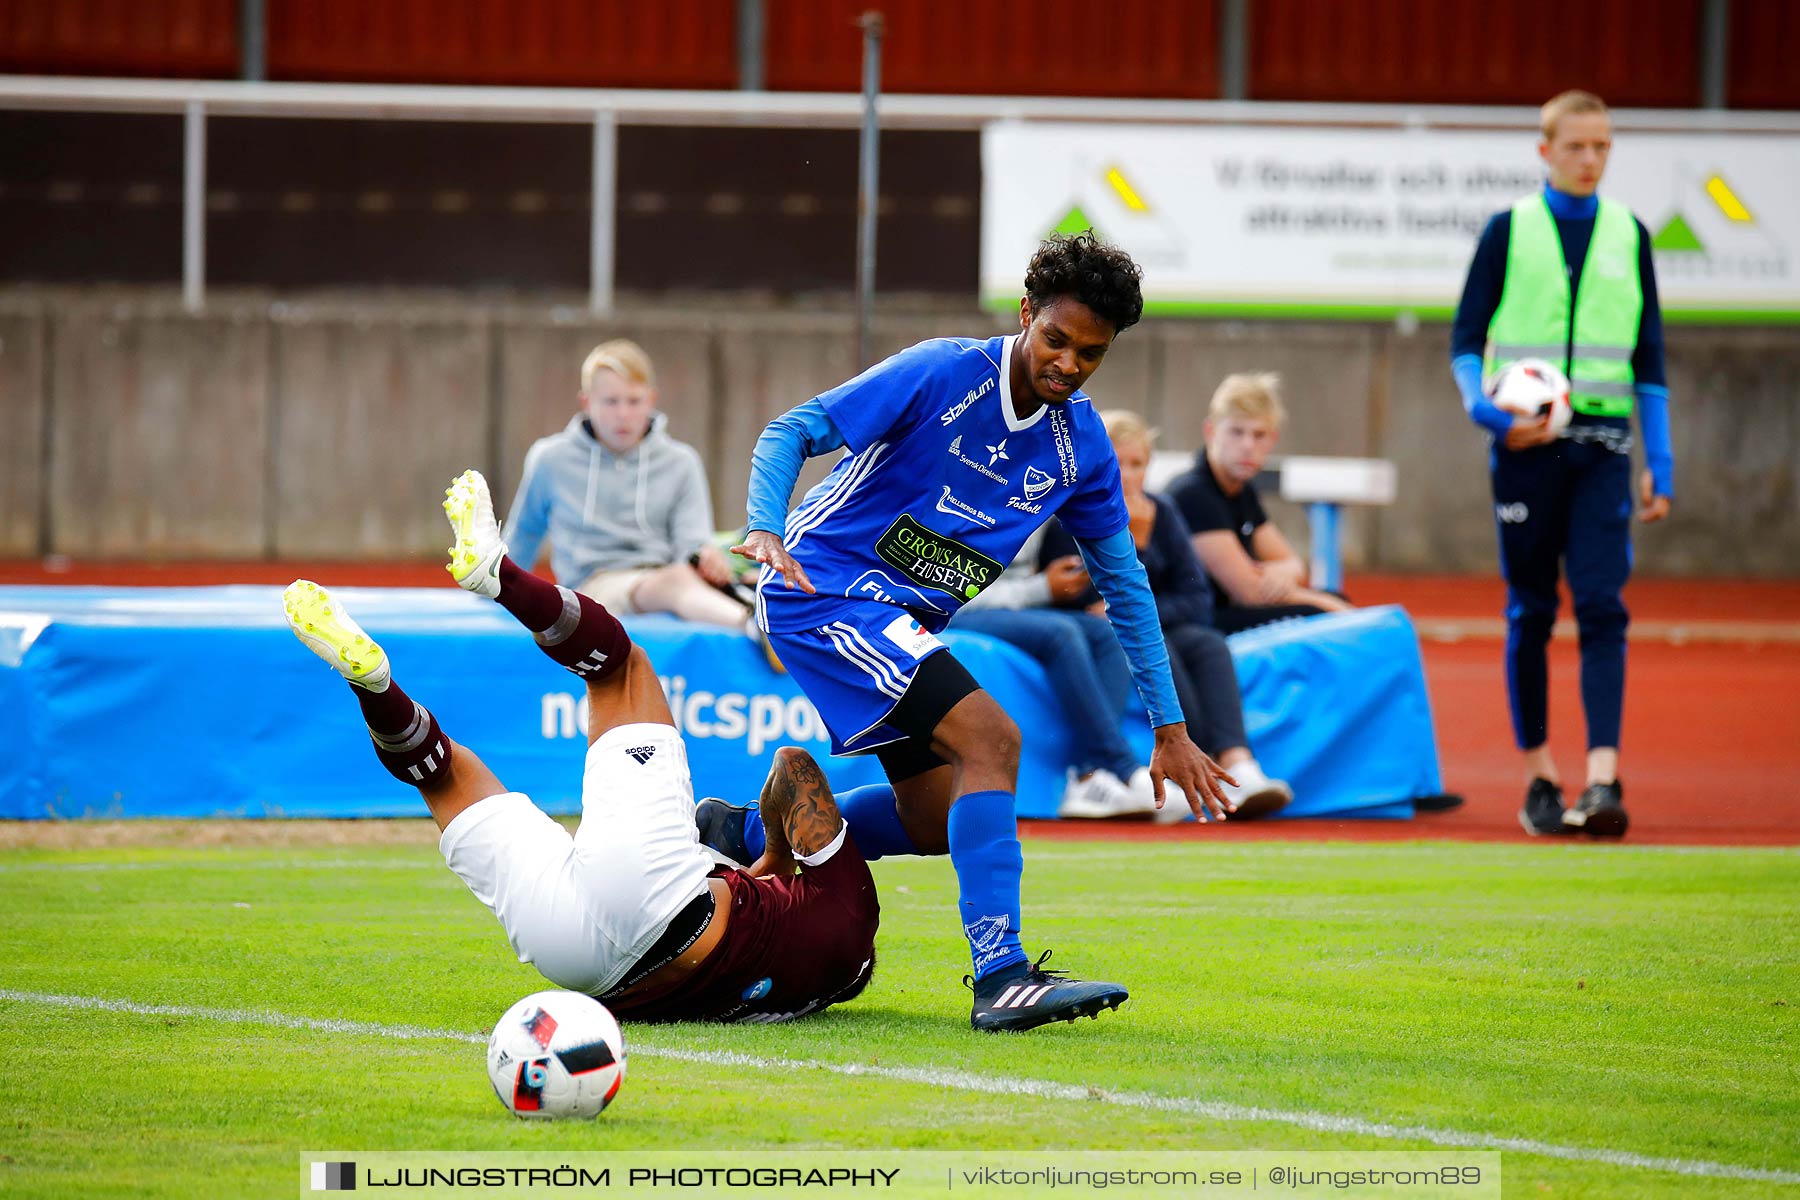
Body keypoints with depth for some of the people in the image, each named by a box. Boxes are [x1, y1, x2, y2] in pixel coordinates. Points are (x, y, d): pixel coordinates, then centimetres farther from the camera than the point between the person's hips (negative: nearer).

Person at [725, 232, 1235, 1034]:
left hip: (903, 620, 8)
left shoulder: (1081, 443, 2)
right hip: (826, 585, -8)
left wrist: (1169, 728, 10)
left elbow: (1123, 583, 12)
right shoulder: (943, 374, -16)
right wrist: (765, 529, -33)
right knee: (991, 740, -24)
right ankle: (999, 977, -29)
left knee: (934, 822, 13)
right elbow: (792, 431, -14)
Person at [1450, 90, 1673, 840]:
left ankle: (1602, 778, -17)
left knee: (1602, 605, -11)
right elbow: (1466, 338, 3)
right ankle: (1538, 777, 14)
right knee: (1530, 614, 4)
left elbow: (1649, 356, 12)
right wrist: (1484, 408, -17)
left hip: (1601, 443, 1)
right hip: (1527, 441, -1)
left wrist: (1660, 460, 7)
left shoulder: (1627, 234, 9)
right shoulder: (1510, 230, 3)